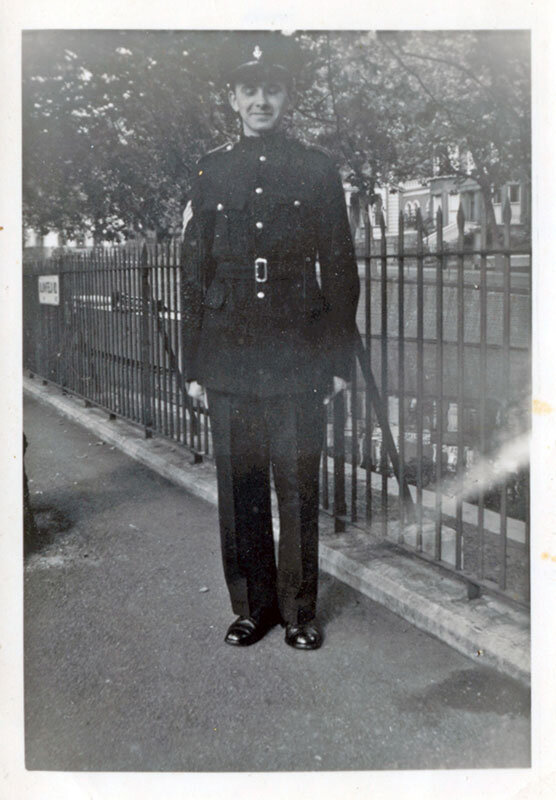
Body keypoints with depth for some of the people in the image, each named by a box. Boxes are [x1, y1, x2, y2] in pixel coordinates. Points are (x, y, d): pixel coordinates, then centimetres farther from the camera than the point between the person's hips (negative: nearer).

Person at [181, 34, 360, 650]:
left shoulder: (317, 170, 7)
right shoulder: (210, 172, 10)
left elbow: (341, 271, 6)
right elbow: (194, 273, 9)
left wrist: (339, 360, 0)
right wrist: (194, 364, 5)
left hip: (299, 361, -1)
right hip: (230, 361, 1)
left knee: (299, 490, 2)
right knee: (240, 489, 6)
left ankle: (299, 609, 18)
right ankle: (252, 606, 21)